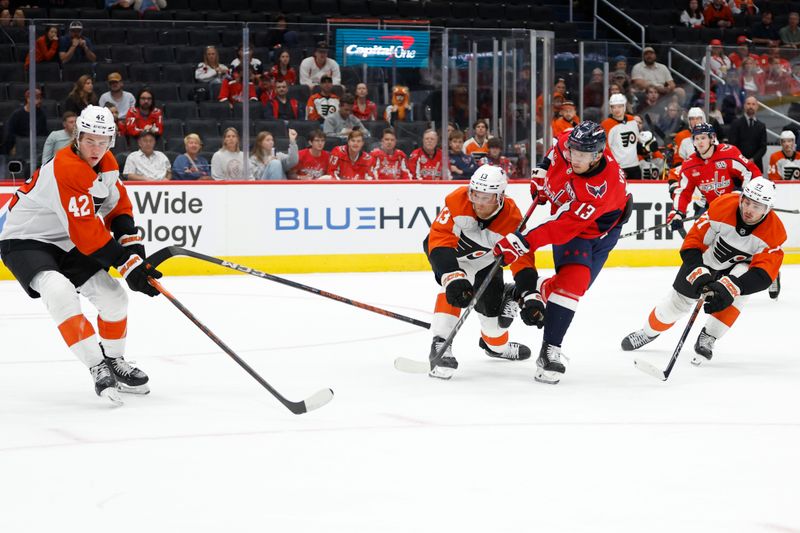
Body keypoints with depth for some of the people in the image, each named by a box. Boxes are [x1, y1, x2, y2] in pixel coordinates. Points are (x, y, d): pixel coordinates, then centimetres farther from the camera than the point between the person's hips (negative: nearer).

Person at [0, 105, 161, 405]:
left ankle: (113, 360, 26)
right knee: (60, 292, -33)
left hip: (66, 244, 9)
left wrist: (134, 248, -4)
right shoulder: (66, 169, -30)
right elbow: (86, 232, -31)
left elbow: (118, 206, 12)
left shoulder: (107, 164, -1)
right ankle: (98, 368, -28)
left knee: (113, 295, 2)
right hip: (25, 242, -8)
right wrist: (127, 265, -28)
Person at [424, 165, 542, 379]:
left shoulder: (512, 220, -30)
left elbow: (522, 260, -27)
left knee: (494, 302, 6)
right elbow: (440, 240, -40)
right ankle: (440, 343, -31)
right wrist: (453, 277, -52)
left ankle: (496, 344, 40)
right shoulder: (457, 201, -38)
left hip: (482, 257, 3)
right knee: (454, 288, -32)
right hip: (442, 245, -3)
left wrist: (530, 297, -39)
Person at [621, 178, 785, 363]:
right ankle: (649, 332, 37)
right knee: (679, 301, 5)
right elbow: (693, 240, -26)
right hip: (707, 258, 1)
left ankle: (708, 339, -18)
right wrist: (698, 272, -39)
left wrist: (730, 287, -50)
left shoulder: (775, 232, -32)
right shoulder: (723, 206, -32)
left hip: (741, 264, -1)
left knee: (737, 291, -33)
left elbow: (763, 273, -37)